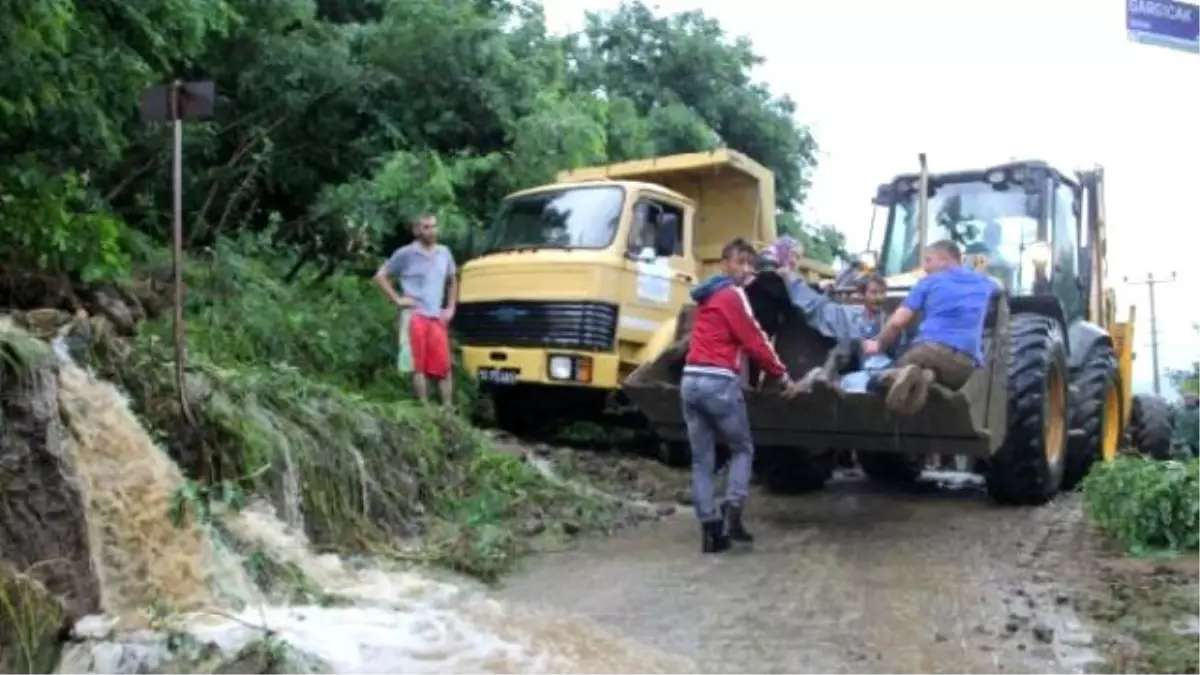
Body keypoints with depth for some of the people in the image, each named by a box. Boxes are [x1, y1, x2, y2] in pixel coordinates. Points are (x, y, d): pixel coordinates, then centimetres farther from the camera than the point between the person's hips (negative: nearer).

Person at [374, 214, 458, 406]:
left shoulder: (444, 253, 12)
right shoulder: (406, 254, -2)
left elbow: (452, 282, 26)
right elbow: (380, 276, 3)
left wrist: (450, 307, 15)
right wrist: (397, 299, -3)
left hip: (438, 318, 4)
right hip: (415, 317, -4)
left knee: (444, 367, 2)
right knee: (419, 366, -5)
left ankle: (448, 408, 7)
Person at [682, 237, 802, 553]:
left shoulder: (707, 295, 22)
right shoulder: (733, 294, -4)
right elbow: (754, 341, -6)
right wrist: (782, 375, 2)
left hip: (690, 379, 7)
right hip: (719, 382, -7)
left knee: (701, 458, 6)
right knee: (743, 448, 10)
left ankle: (709, 526, 2)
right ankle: (732, 511, -5)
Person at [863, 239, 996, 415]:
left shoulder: (929, 281, 15)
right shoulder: (984, 283, 26)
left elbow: (897, 323, 9)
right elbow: (997, 287, 54)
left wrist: (879, 344, 25)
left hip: (928, 349, -1)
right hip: (966, 361, 2)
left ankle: (905, 376, -19)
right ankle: (926, 378, -21)